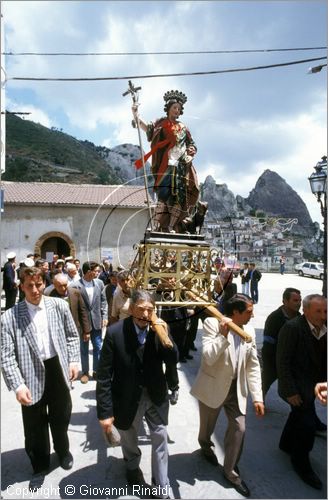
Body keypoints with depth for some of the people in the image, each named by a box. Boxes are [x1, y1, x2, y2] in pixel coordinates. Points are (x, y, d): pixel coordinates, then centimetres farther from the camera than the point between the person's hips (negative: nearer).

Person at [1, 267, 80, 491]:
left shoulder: (59, 306, -7)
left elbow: (72, 335, 5)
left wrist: (74, 361, -3)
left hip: (57, 369, 2)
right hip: (32, 375, -1)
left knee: (61, 417, 22)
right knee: (35, 426, 14)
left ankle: (63, 451, 52)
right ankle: (40, 466, 42)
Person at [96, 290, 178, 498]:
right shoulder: (115, 332, -23)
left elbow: (173, 360, -11)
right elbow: (104, 375, -18)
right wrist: (105, 412, -16)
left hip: (155, 394, 1)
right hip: (127, 397, -1)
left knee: (161, 438, 13)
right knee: (129, 439, 24)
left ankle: (162, 487, 37)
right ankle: (133, 468, 57)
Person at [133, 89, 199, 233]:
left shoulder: (183, 127, 23)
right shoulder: (161, 123, 12)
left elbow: (191, 145, 26)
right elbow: (147, 128, -5)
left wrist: (192, 150, 4)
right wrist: (135, 115, -19)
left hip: (182, 166, 4)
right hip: (167, 164, -4)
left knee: (180, 196, -5)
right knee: (164, 194, -15)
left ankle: (171, 227, -6)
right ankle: (159, 226, -18)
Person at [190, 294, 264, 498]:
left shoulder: (249, 331, -4)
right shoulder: (212, 323, -20)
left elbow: (253, 366, 0)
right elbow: (209, 358, -28)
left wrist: (258, 397, -4)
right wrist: (223, 334, -38)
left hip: (237, 388, 4)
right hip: (213, 387, -3)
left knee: (239, 429, 6)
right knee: (208, 426, 17)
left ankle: (231, 471, 29)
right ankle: (206, 446, 52)